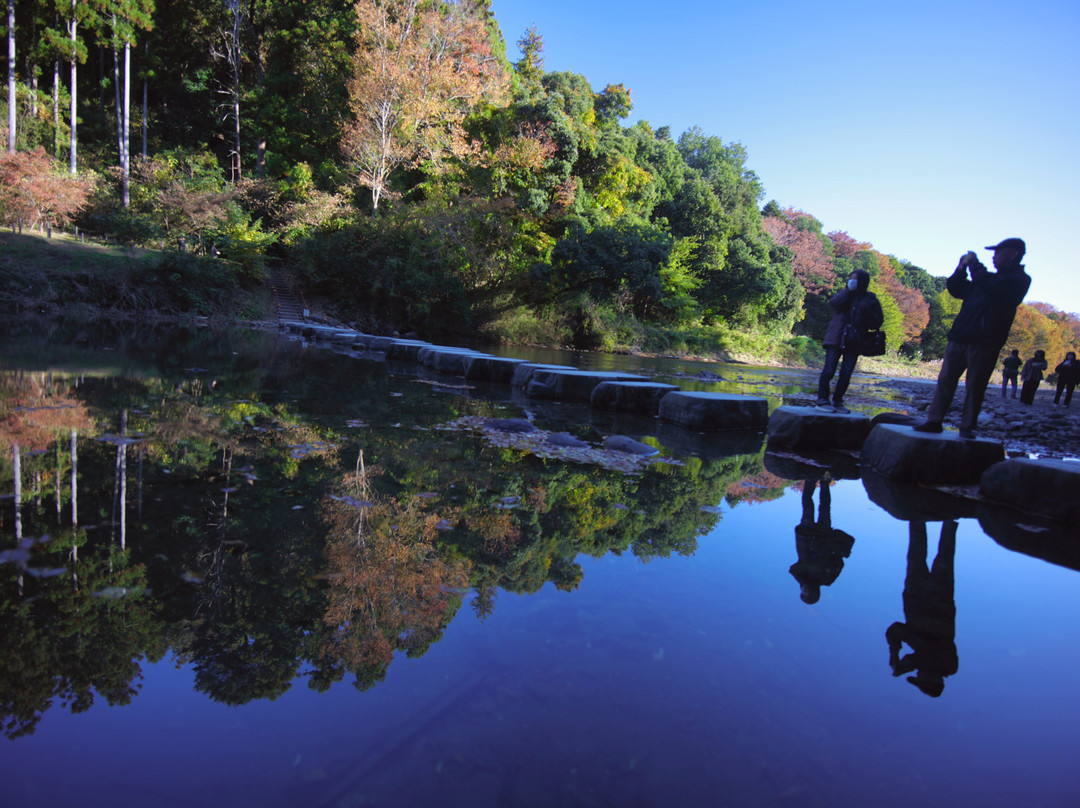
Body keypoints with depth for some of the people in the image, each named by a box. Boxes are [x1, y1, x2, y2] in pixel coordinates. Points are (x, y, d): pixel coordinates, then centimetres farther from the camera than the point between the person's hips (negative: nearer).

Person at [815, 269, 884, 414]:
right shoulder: (846, 294, 11)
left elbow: (878, 322, 5)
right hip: (836, 339, 0)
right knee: (829, 370, -9)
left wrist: (867, 313, -11)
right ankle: (822, 400, -2)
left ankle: (837, 402, 12)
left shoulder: (870, 300, 9)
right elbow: (833, 303, -10)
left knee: (846, 375, -1)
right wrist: (848, 290, -10)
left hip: (854, 342, 0)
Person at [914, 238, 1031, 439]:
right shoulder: (989, 277, 25)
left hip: (984, 342, -7)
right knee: (945, 380, 1)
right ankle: (934, 421, 2)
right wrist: (961, 269, 11)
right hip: (959, 338, 7)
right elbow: (955, 288, 29)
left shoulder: (1019, 280, -1)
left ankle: (967, 427, 3)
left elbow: (990, 287, -20)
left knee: (975, 386, -4)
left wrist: (974, 265, -5)